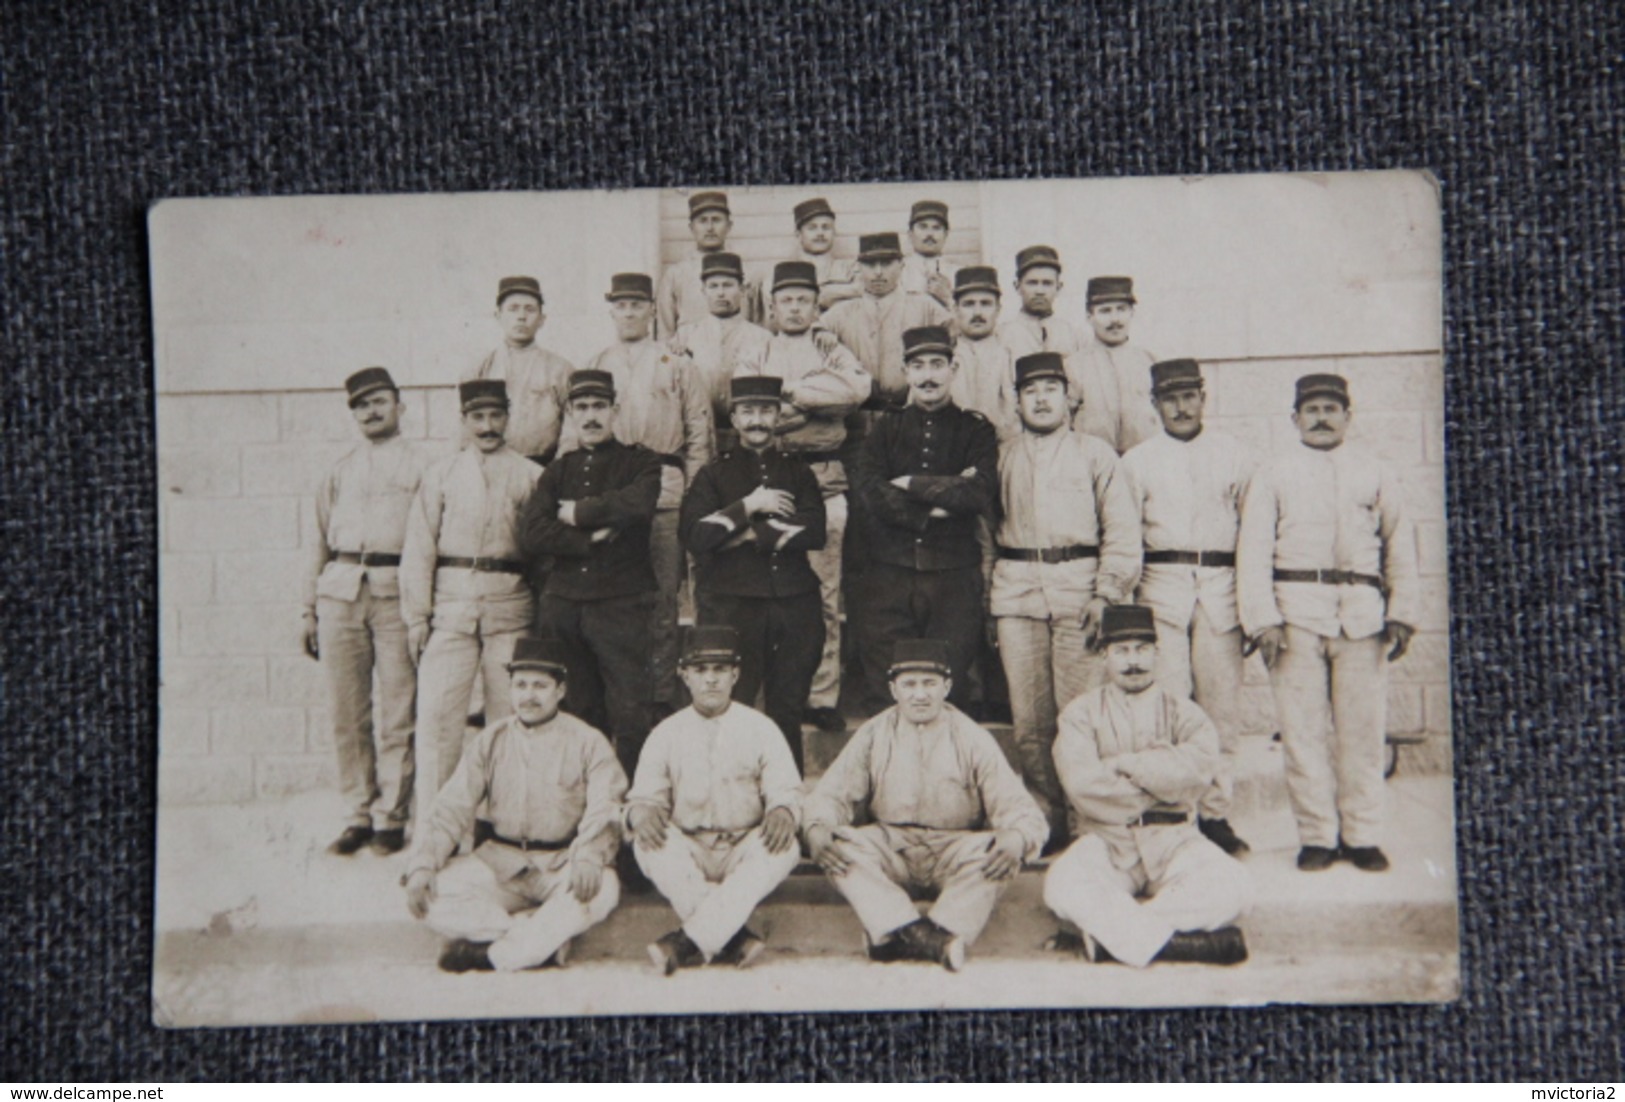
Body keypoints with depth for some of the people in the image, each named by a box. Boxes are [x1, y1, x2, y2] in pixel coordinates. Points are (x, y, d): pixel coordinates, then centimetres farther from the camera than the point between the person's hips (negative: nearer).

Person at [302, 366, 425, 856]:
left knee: (397, 714, -4)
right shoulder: (339, 472, 20)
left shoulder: (419, 467, 8)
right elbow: (320, 542, 21)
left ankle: (391, 819, 5)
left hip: (397, 592, -3)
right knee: (346, 713, 3)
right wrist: (310, 608, 14)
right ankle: (357, 815, 12)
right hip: (340, 591, 4)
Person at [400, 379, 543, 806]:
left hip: (510, 606, 0)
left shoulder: (530, 476, 8)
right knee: (436, 710, -6)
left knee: (509, 713, 3)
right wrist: (417, 615, 0)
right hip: (450, 606, 1)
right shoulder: (441, 474, 11)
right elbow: (418, 547, 7)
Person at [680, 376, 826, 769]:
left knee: (789, 711, 7)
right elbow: (694, 536, -6)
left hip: (794, 604, 2)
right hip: (733, 605, -2)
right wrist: (748, 507, -10)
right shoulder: (714, 475, 10)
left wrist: (748, 534, -6)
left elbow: (814, 532, -3)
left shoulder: (799, 473, 15)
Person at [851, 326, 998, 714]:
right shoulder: (886, 428, 11)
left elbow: (981, 493, -10)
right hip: (890, 571, 1)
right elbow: (871, 492, -5)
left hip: (954, 577, -1)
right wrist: (943, 498, -10)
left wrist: (911, 484, -6)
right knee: (884, 690, 1)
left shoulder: (976, 430, 8)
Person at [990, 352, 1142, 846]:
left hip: (1078, 586, -2)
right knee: (1029, 718, 2)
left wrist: (1106, 596, -7)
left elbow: (1122, 531, 3)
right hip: (1016, 590, 2)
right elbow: (985, 528, 15)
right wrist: (986, 598, 5)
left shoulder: (1095, 454, 9)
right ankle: (1045, 818, 11)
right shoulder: (1001, 458, 15)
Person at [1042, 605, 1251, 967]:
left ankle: (1109, 934, -26)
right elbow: (1082, 784, -11)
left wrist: (1124, 764, -8)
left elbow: (1199, 768, -12)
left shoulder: (1182, 712, 12)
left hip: (1173, 840, 1)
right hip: (1107, 841, -1)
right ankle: (1177, 940, -29)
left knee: (1229, 888, -29)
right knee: (1062, 887, -33)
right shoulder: (1081, 713, 8)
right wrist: (1160, 788, -4)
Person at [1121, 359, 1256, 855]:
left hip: (1221, 586, 1)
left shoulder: (1234, 455, 13)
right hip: (1161, 585, -1)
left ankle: (1215, 812, 8)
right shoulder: (1137, 461, 11)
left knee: (1222, 705, 0)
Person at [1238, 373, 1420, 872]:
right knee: (1303, 728, -2)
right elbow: (1253, 550, 3)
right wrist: (1263, 619, -7)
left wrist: (1402, 614, 8)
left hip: (1362, 612, 1)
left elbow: (1400, 545, 16)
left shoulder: (1373, 473, 15)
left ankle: (1362, 835, 10)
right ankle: (1317, 836, 7)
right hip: (1296, 609, -1)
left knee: (1362, 727, 1)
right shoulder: (1274, 474, 10)